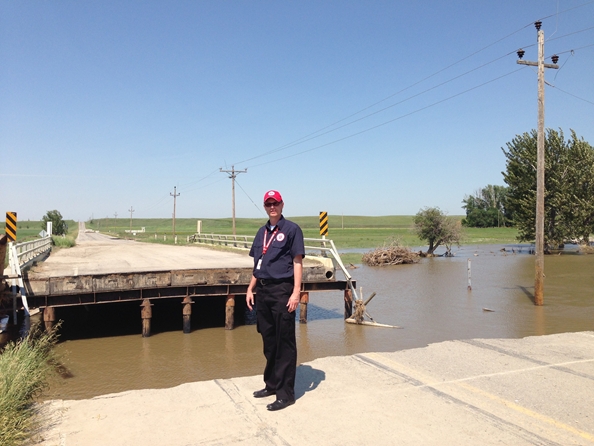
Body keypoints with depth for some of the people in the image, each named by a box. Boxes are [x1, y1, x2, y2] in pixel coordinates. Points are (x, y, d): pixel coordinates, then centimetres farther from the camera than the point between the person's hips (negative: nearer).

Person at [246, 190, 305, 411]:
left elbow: (297, 262, -8)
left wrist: (296, 292, -16)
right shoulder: (262, 232, 16)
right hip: (262, 290, 7)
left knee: (285, 342, -1)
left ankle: (286, 393, 7)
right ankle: (272, 384, 29)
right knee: (268, 340, 15)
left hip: (282, 290, -7)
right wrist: (250, 288, 14)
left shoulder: (291, 229, -4)